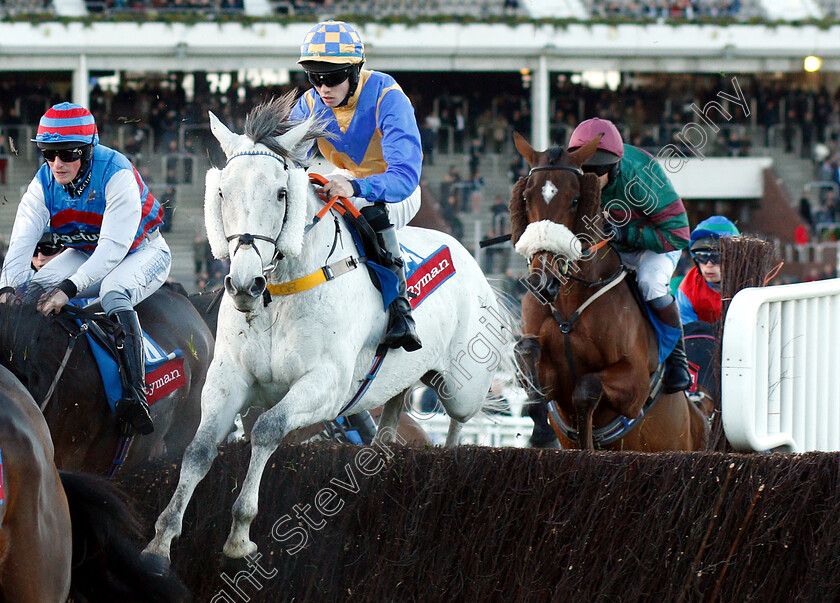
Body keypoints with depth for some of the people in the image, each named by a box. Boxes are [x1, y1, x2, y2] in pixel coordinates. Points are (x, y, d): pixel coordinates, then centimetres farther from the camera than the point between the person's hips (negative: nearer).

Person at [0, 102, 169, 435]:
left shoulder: (117, 175, -29)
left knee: (114, 292, -37)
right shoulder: (43, 183, -12)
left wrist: (68, 288, -47)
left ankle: (134, 393, -44)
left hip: (142, 252, -6)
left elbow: (114, 245, -36)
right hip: (84, 255, 6)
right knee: (34, 289, -16)